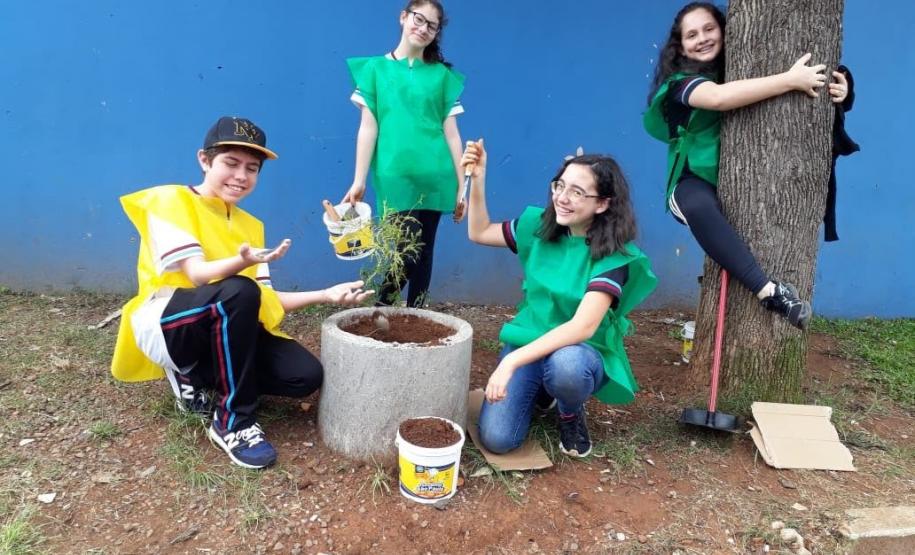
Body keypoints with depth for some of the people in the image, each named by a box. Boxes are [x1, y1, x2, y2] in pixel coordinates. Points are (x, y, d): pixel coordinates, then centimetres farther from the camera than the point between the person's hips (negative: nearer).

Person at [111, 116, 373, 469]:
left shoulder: (249, 225, 13)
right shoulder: (171, 199, -4)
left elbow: (265, 301, 4)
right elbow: (197, 275, -20)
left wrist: (326, 294, -8)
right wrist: (243, 263, -41)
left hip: (223, 329, 6)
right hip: (164, 323, -6)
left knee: (305, 375, -16)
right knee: (239, 291, -36)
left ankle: (198, 379, 6)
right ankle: (233, 422, -22)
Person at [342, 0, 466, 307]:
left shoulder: (442, 74, 12)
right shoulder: (375, 67, 9)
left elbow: (451, 132, 9)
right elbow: (368, 126, 4)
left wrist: (462, 186, 5)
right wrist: (359, 180, -2)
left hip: (434, 177, 2)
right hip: (395, 176, -2)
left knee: (424, 252, 5)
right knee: (409, 251, -11)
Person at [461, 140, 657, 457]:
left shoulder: (615, 256, -18)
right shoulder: (539, 226, -4)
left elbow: (582, 327, -29)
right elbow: (479, 233, 8)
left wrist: (512, 360, -37)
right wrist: (477, 180, -7)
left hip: (582, 353, -3)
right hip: (530, 344, 3)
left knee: (565, 364, -41)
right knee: (496, 439, -16)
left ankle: (571, 414, -3)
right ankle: (542, 391, 16)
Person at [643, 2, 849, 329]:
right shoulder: (682, 81, -7)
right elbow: (719, 98, -30)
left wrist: (834, 87, -19)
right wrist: (791, 80, -28)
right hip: (697, 183, -6)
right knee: (698, 206, -39)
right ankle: (770, 292, -39)